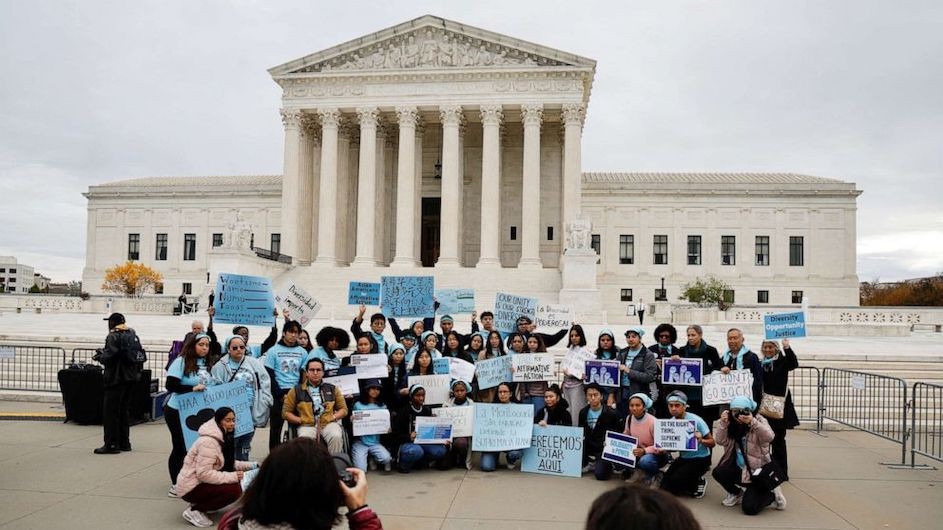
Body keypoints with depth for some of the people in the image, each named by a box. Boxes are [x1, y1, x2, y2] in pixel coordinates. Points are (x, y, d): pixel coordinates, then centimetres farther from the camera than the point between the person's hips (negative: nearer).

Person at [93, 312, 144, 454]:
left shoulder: (114, 336, -11)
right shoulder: (133, 335, 12)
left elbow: (110, 356, -20)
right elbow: (142, 355, 12)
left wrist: (99, 356, -1)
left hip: (117, 377, -8)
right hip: (131, 377, 8)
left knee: (110, 411, -1)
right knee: (123, 410, 16)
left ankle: (111, 444, 0)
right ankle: (124, 443, 21)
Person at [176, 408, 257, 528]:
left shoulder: (224, 438, 6)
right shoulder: (208, 442, -25)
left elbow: (229, 463, 11)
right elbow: (203, 474, -29)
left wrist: (251, 466, -1)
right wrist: (232, 477, -29)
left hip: (201, 482, 10)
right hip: (191, 487, -10)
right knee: (235, 489, -23)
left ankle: (201, 503, 11)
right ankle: (195, 510, -8)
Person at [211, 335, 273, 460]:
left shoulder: (254, 363, 5)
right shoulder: (220, 366, 0)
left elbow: (265, 383, 5)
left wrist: (264, 403, -3)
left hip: (251, 411, 2)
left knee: (245, 446, 13)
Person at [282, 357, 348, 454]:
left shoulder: (332, 389, 18)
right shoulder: (296, 390, 14)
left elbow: (343, 409, 18)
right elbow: (286, 412, 12)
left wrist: (333, 417, -2)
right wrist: (301, 420, -3)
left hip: (329, 423, 1)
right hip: (307, 425, -1)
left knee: (336, 437, -33)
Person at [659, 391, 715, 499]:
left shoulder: (695, 420, -20)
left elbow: (712, 442, -14)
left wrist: (701, 440, -36)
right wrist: (663, 449, -16)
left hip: (700, 458, -6)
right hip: (684, 457, 6)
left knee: (676, 480, -21)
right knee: (665, 483, -7)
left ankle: (699, 482, 8)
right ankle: (690, 485, 19)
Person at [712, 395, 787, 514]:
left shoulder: (759, 420, -11)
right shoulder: (731, 424, 0)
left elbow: (769, 437, -31)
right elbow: (721, 441, -10)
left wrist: (752, 422, -44)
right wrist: (723, 424, -25)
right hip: (737, 467, 5)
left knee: (749, 508, -14)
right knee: (718, 472, -22)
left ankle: (772, 494, 15)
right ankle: (736, 493, 9)